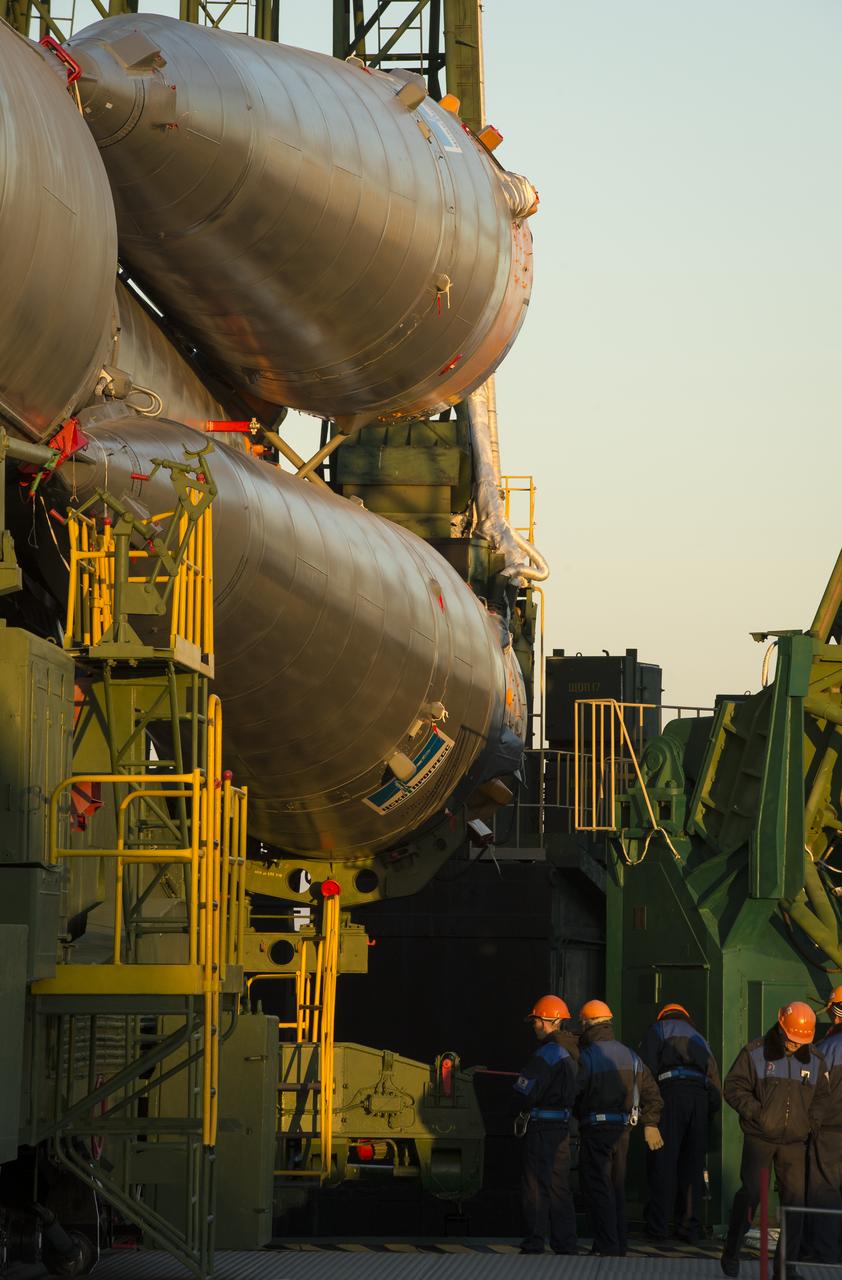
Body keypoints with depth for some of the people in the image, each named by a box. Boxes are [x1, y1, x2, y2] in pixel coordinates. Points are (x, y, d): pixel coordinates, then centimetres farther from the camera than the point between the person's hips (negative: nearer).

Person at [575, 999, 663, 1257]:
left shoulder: (586, 1056, -11)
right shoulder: (629, 1055, 11)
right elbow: (651, 1093, 15)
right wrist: (650, 1123, 21)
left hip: (596, 1129, -7)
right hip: (623, 1129, 7)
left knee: (597, 1188, -3)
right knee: (616, 1187, 15)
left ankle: (607, 1247, -8)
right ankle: (619, 1245, 18)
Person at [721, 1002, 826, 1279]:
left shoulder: (814, 1060, 7)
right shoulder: (755, 1053, -5)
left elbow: (820, 1097, 18)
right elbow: (734, 1087, -4)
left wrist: (810, 1121, 2)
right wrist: (756, 1113, -14)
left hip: (794, 1142, 3)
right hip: (759, 1139, -3)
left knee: (795, 1199, -1)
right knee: (751, 1193, -4)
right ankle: (731, 1254, 13)